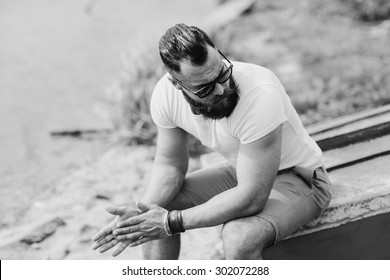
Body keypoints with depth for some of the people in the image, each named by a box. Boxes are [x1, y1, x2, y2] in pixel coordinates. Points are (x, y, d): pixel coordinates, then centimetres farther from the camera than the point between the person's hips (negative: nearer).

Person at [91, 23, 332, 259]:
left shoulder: (260, 95, -37)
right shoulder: (166, 93, -17)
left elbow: (252, 197, -34)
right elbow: (170, 164, -3)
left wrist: (173, 222, -31)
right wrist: (142, 212, -22)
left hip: (297, 177, -6)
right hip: (242, 171, 6)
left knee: (239, 236, -34)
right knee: (158, 208, -7)